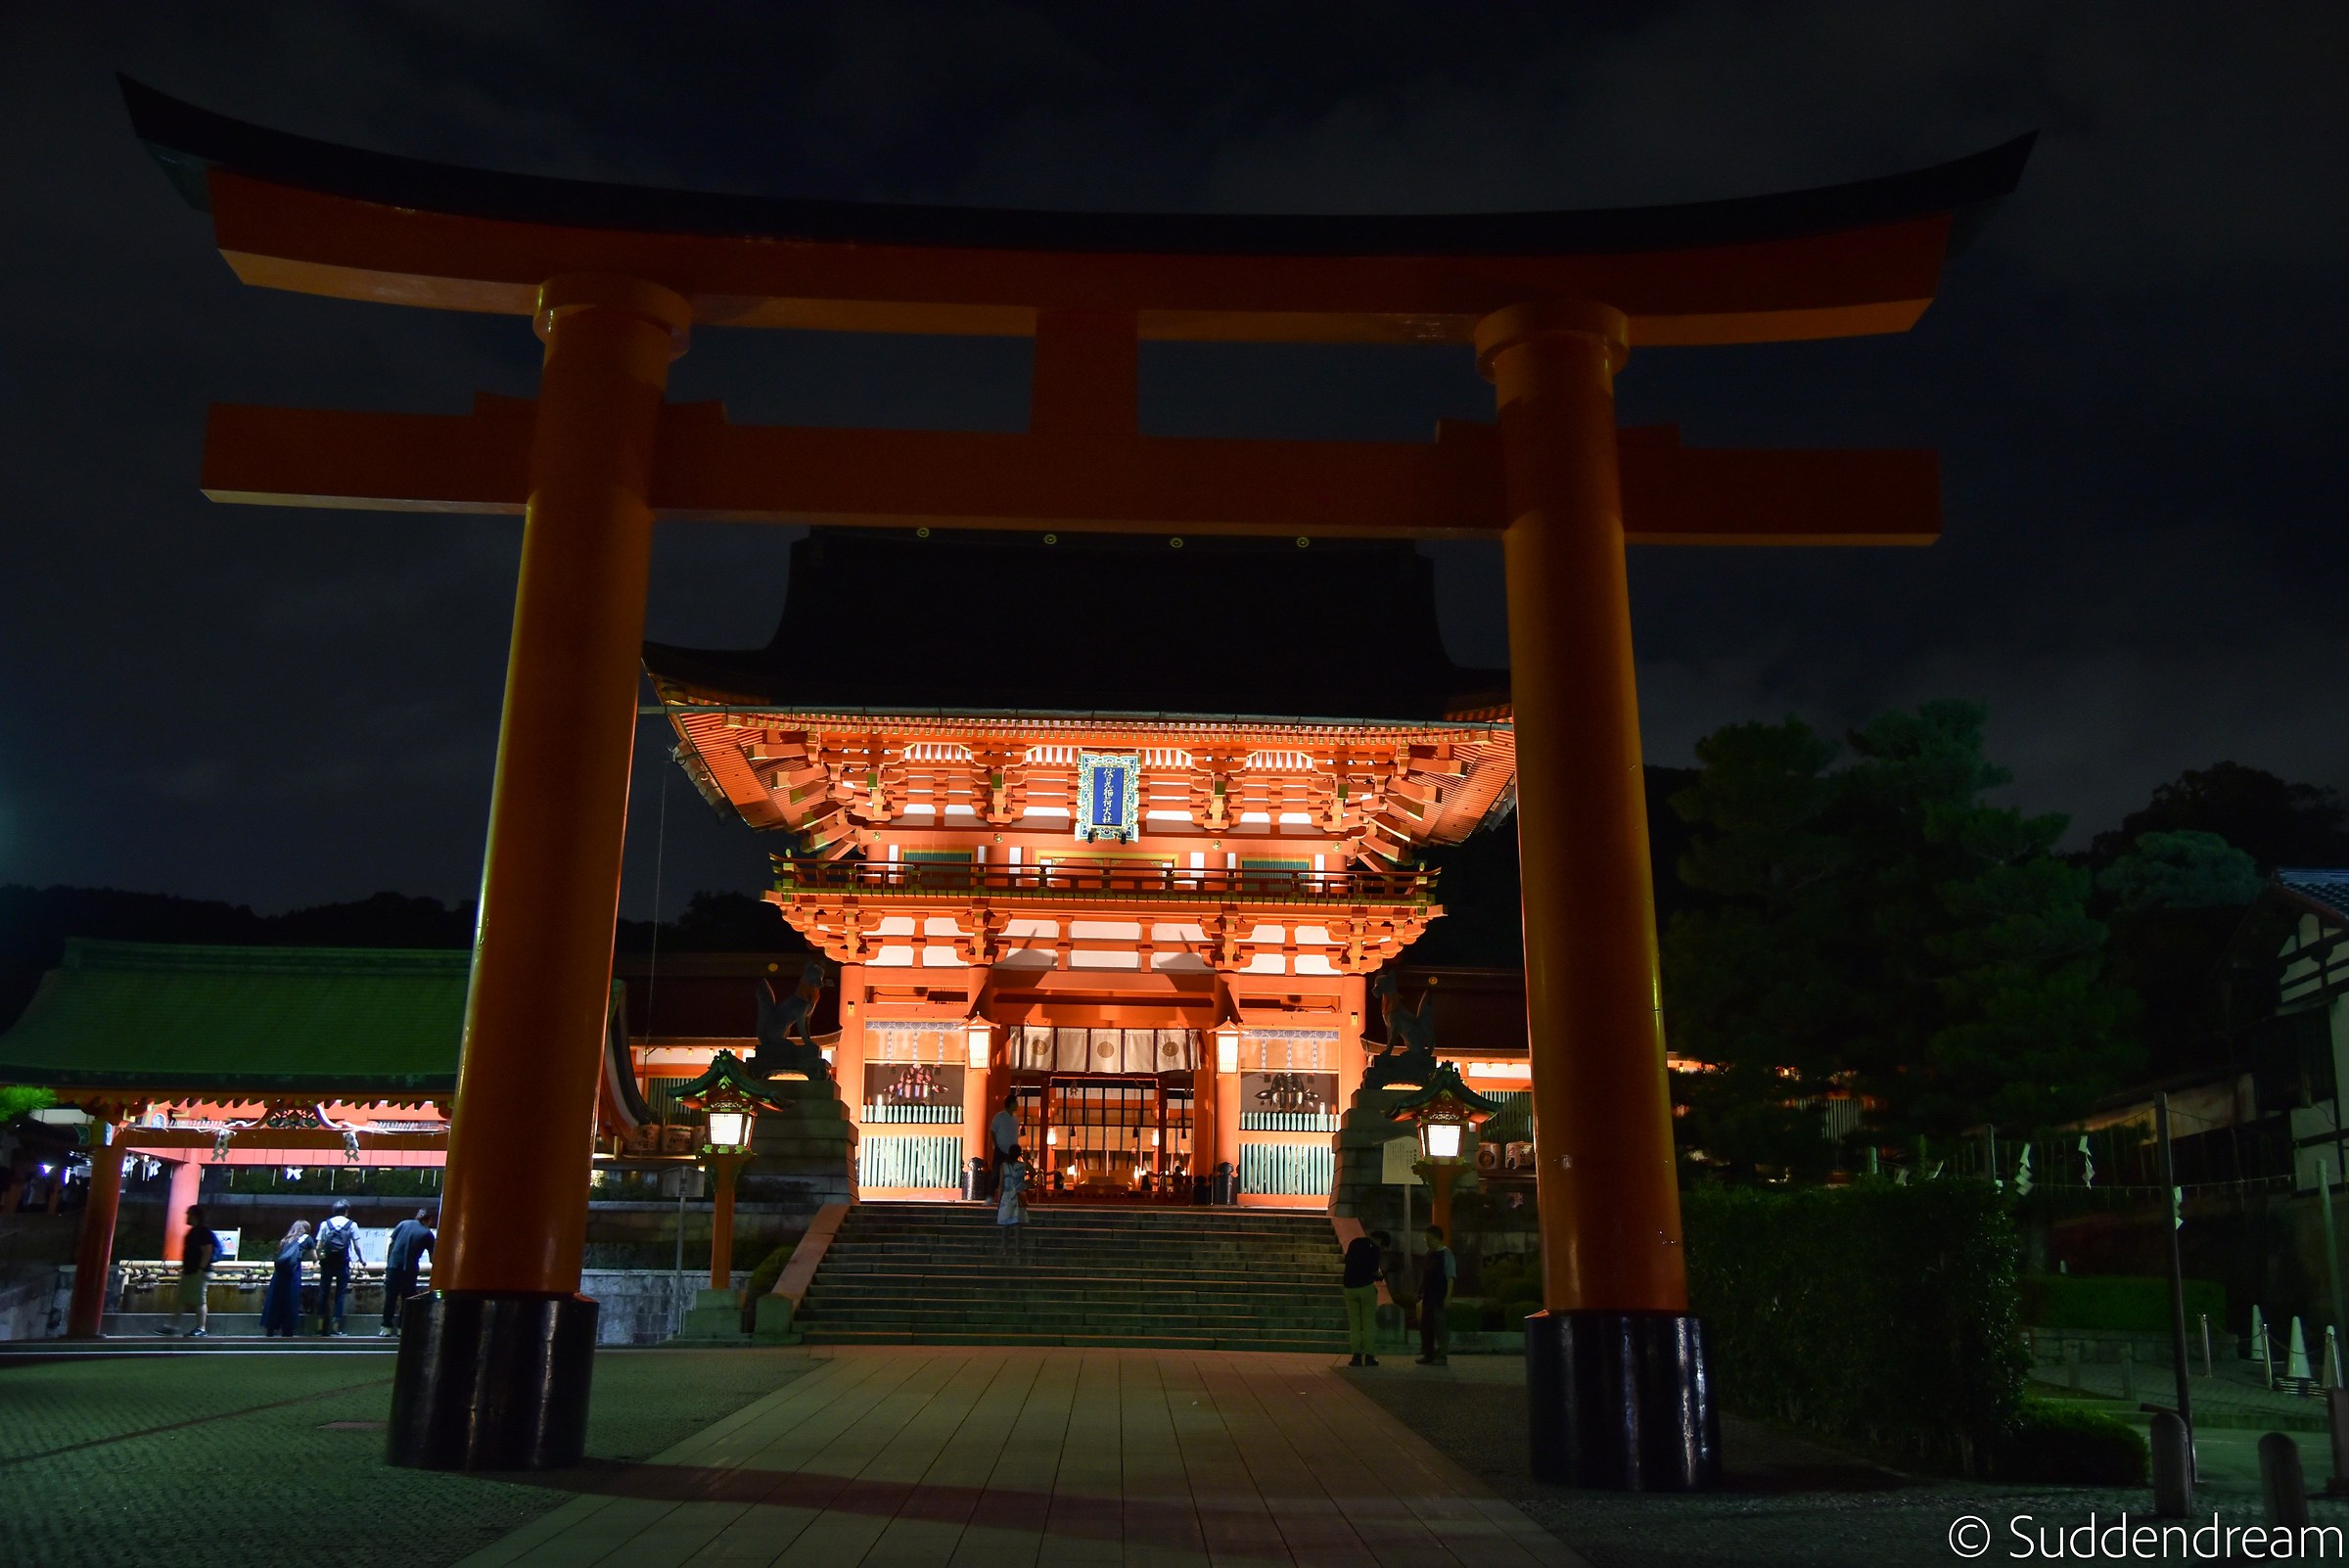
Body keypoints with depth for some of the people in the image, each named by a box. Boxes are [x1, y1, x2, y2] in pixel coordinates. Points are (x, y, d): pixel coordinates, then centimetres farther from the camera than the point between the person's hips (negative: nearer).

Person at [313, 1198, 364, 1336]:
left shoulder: (325, 1224, 5)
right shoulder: (351, 1225, 2)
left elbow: (319, 1246, 2)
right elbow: (357, 1246, -1)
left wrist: (319, 1258, 20)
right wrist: (362, 1260, 15)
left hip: (327, 1262, 1)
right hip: (343, 1263, -1)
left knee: (323, 1292, 9)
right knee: (340, 1294, 4)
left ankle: (321, 1326, 8)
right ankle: (335, 1327, 1)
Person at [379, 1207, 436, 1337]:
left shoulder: (403, 1224, 9)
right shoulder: (427, 1234, 4)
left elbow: (390, 1244, 6)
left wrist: (387, 1263, 11)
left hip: (393, 1265, 2)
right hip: (409, 1269, -2)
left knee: (390, 1298, 8)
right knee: (407, 1300, 9)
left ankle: (387, 1328, 9)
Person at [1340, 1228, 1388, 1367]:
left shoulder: (1354, 1243, 12)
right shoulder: (1374, 1248, -7)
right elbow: (1375, 1272, -8)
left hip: (1349, 1286, 5)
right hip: (1366, 1286, -5)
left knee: (1354, 1324, 8)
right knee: (1369, 1323, 5)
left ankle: (1357, 1356, 4)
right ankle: (1369, 1356, 3)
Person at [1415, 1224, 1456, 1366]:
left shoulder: (1446, 1254, -9)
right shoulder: (1429, 1254, 13)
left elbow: (1450, 1277, -13)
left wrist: (1448, 1296, -19)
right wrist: (1421, 1293, 17)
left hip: (1440, 1296, -8)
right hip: (1428, 1296, 8)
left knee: (1440, 1325, -4)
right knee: (1425, 1325, 10)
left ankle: (1442, 1356, 1)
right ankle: (1428, 1354, 19)